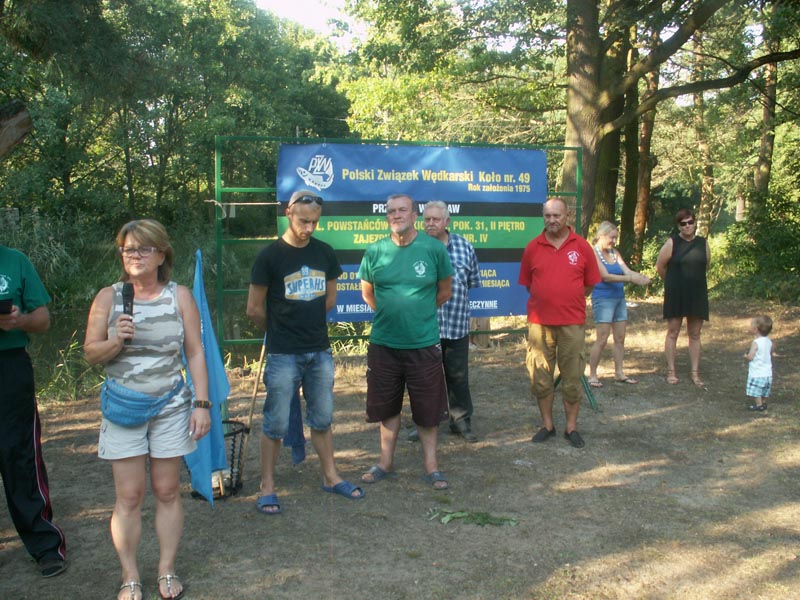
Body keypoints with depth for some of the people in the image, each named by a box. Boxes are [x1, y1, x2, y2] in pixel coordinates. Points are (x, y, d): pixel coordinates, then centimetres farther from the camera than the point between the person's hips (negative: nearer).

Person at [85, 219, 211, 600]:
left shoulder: (179, 296, 1)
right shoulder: (108, 298, 1)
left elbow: (195, 353, 3)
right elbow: (90, 353, 5)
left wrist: (202, 403, -3)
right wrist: (116, 341, -15)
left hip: (170, 405, 0)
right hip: (123, 407, 0)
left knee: (167, 491, 7)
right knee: (128, 496, 2)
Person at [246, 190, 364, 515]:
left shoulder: (324, 253, 4)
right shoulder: (270, 256, -10)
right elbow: (254, 310, -5)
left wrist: (305, 323, 11)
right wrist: (280, 329, 9)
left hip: (320, 351, 5)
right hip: (283, 355, -4)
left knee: (322, 419, 15)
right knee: (276, 424, 3)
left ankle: (330, 477, 29)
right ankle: (267, 488, 16)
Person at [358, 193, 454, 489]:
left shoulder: (434, 249, -6)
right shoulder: (375, 251, -2)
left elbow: (445, 291, 7)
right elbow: (367, 293, 12)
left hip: (424, 343, -1)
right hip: (384, 343, 2)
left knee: (428, 408, 8)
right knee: (387, 406, 14)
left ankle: (430, 465, 23)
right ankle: (386, 462, 29)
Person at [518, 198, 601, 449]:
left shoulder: (582, 246, 0)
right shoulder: (533, 247, 2)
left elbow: (590, 283, 7)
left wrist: (569, 303, 11)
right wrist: (545, 301, 10)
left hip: (572, 322, -1)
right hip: (539, 322, 1)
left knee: (573, 377, 6)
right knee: (540, 377, 7)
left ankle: (571, 427, 19)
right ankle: (547, 425, 22)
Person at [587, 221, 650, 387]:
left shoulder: (615, 254, 12)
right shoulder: (594, 253, -9)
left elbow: (627, 270, 0)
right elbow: (605, 276, -18)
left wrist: (641, 277, -20)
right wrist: (630, 279, -25)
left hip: (619, 298, 7)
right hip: (603, 299, -7)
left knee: (620, 338, 9)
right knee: (602, 339, -7)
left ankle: (619, 372, 18)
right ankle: (592, 375, 1)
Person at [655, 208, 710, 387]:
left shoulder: (703, 243, 5)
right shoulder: (672, 243, -5)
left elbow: (705, 267, 16)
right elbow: (660, 266, 1)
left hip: (697, 294, 3)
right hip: (675, 294, -3)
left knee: (695, 334, 7)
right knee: (673, 332, 2)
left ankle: (695, 372, 13)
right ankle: (671, 371, 9)